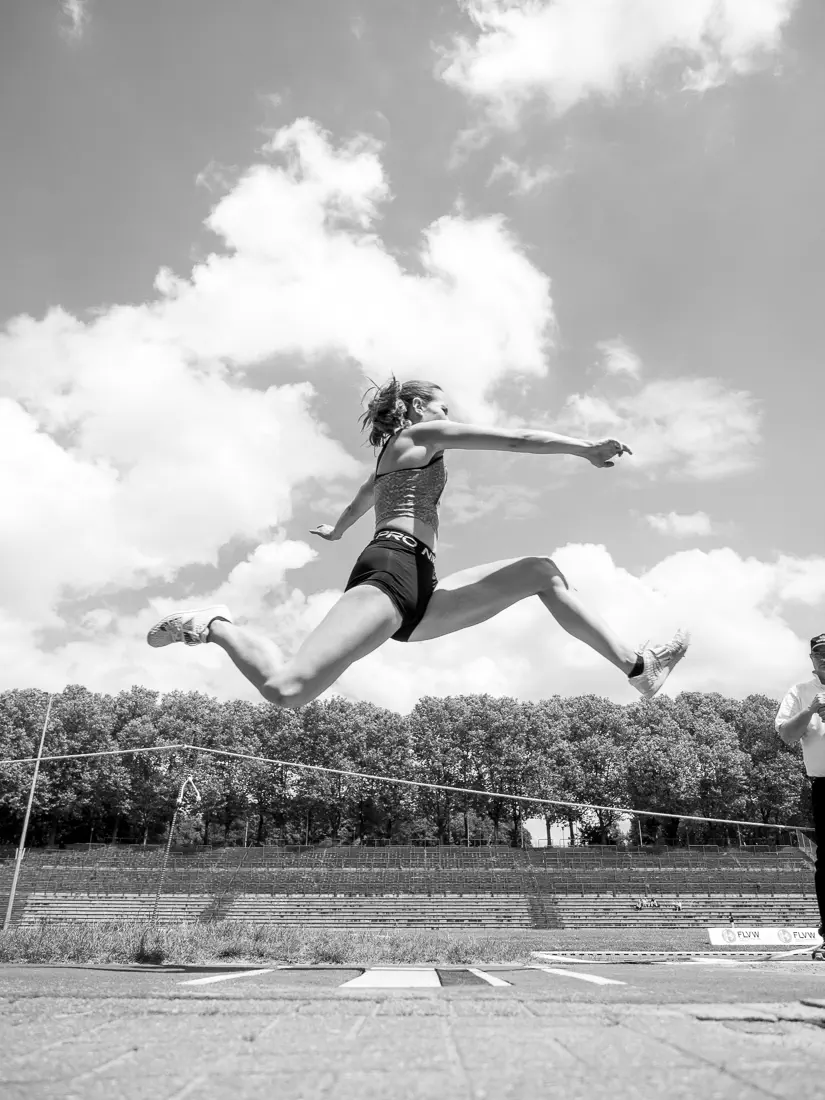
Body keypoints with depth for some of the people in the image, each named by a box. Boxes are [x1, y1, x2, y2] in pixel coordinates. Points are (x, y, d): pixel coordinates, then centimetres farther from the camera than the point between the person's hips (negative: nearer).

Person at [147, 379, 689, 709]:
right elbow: (512, 439, 0)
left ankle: (638, 667, 4)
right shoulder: (421, 435, 10)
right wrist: (584, 447, -1)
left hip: (419, 594, 10)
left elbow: (366, 494, 58)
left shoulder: (394, 456, 36)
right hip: (392, 570, -10)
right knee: (287, 688, -28)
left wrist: (339, 529, 77)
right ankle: (215, 627, 1)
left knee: (540, 572, 8)